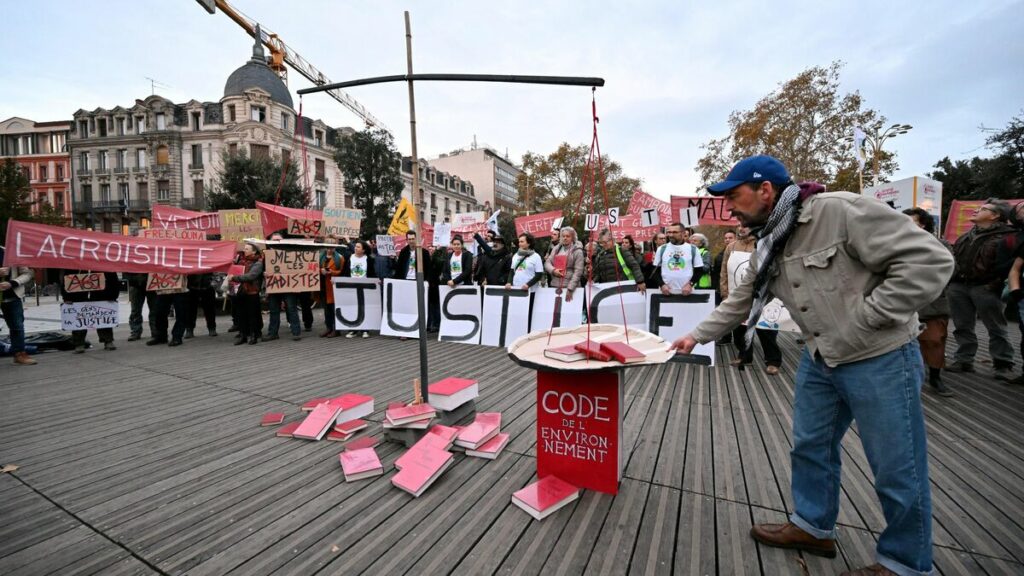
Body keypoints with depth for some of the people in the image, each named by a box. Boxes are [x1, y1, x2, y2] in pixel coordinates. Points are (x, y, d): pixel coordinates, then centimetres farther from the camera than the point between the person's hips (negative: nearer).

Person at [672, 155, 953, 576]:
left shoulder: (841, 211, -21)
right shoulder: (767, 247, 3)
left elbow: (929, 260, -22)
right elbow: (739, 303, 11)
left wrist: (863, 319, -22)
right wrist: (697, 335, 9)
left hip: (879, 359, -7)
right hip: (820, 360, 7)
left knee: (898, 470, 9)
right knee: (811, 446, 17)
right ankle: (813, 526, 37)